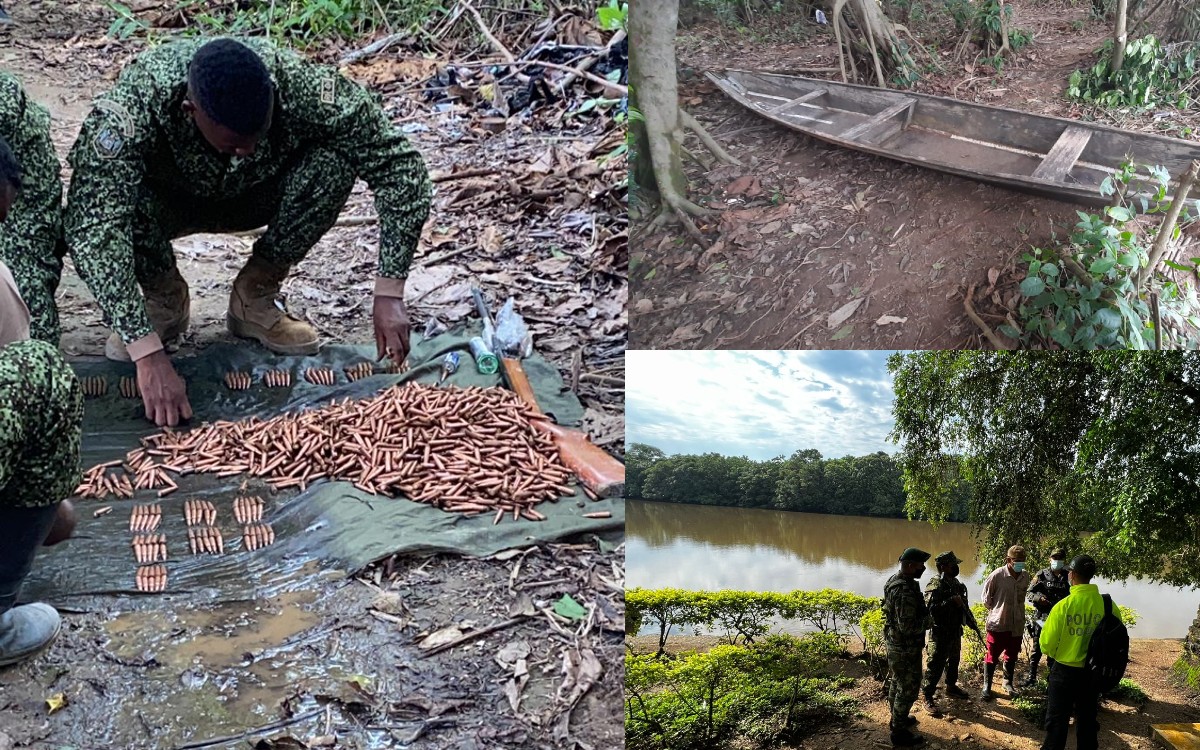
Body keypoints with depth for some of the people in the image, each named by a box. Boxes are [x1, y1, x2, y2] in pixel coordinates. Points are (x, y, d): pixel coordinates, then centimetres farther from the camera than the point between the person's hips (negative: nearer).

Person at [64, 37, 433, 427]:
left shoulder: (300, 86, -34)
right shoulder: (133, 105, -37)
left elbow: (400, 164, -29)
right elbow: (91, 228, -44)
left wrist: (389, 294, -34)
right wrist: (148, 355, -52)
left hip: (256, 195, 1)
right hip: (166, 199, -1)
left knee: (336, 160, -29)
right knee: (89, 213, -34)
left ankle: (255, 296, -7)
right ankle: (165, 299, -1)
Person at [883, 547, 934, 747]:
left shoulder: (894, 581, 3)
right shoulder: (905, 591, -30)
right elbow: (907, 627, -31)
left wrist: (925, 612, 8)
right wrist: (930, 619, -17)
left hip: (895, 644, 10)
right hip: (905, 649, -10)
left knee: (897, 683, 24)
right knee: (908, 689, 3)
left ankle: (897, 718, 42)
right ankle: (899, 732, 14)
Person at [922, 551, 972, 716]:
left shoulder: (956, 582, 7)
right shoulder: (935, 585, -21)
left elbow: (962, 604, 21)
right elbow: (931, 609, -30)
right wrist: (951, 601, -31)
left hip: (955, 631, 9)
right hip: (940, 633, -9)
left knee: (954, 661, 24)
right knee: (935, 665, -5)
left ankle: (951, 686, 44)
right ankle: (928, 698, 2)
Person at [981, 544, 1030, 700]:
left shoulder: (1025, 576, -4)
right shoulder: (997, 575, -17)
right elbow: (986, 598, -5)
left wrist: (1014, 610, 10)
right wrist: (996, 610, 3)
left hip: (1017, 624, 4)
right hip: (997, 624, -4)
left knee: (1012, 656, 18)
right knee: (992, 656, 6)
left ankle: (1008, 683, 38)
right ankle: (987, 686, 20)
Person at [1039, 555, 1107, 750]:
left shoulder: (1064, 605, -18)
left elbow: (1047, 642, -12)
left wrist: (1052, 654, 10)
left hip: (1064, 670, -3)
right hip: (1093, 671, 3)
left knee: (1057, 719, 9)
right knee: (1087, 718, 18)